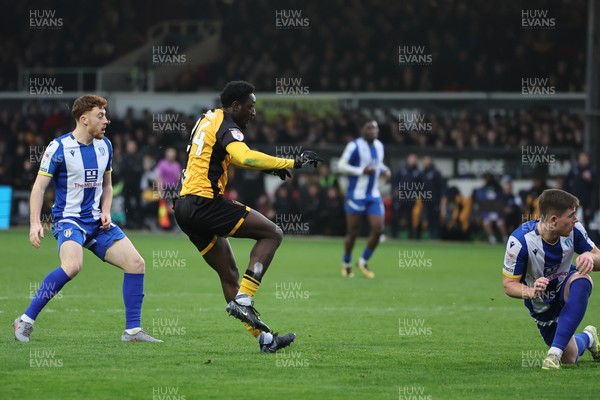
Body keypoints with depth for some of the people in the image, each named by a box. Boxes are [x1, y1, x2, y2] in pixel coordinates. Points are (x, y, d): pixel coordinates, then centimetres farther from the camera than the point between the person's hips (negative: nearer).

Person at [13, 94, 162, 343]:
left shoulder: (104, 146, 9)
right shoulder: (59, 147, -10)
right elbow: (39, 186, -8)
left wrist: (106, 212, 4)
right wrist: (35, 223, -18)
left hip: (97, 221, 7)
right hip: (69, 219, -7)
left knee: (136, 263, -6)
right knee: (73, 266, -33)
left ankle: (132, 331, 3)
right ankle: (25, 322, -22)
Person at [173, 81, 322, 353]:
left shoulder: (208, 119, 20)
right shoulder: (226, 126, -10)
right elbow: (245, 158, -30)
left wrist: (268, 167, 28)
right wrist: (292, 163, -24)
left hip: (185, 206, 10)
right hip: (205, 203, -10)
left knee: (229, 275, 11)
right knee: (272, 234, -6)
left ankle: (264, 338, 12)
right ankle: (242, 300, -15)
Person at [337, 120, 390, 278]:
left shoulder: (379, 146, 10)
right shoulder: (354, 146, -12)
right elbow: (341, 165, -12)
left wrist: (383, 169, 4)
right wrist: (361, 171, -20)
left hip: (374, 195, 6)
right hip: (356, 194, -6)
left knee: (378, 229, -4)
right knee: (353, 231, 1)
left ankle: (363, 262, 14)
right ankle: (346, 264, 21)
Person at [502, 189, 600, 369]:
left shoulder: (574, 229, -22)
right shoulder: (520, 241, -31)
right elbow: (508, 284, -22)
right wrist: (531, 292, -44)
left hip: (566, 288, 1)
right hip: (542, 305, -1)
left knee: (581, 280, -36)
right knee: (569, 359, 2)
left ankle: (555, 352, -34)